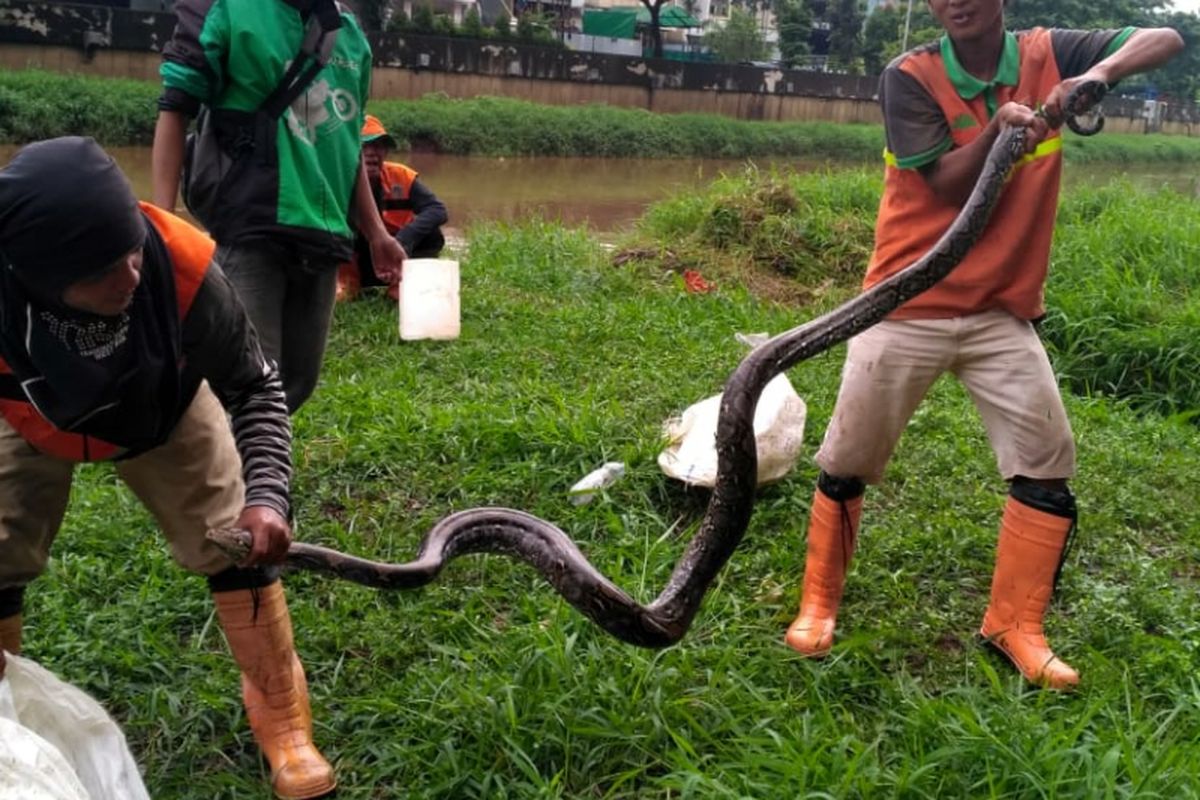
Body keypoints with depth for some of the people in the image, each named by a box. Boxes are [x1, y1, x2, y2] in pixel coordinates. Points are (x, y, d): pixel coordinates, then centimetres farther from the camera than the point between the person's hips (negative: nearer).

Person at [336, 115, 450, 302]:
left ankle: (400, 283, -2)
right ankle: (343, 281, -8)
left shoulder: (400, 176, -13)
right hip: (348, 263, -1)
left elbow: (437, 210, -23)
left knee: (432, 237, -22)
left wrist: (403, 240, -36)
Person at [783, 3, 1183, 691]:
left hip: (1003, 311, 3)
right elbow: (947, 187, -14)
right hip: (908, 308, -2)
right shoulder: (909, 77, -8)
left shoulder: (1046, 57, 1)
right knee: (848, 463, 3)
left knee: (1048, 463, 1)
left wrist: (1102, 71, -21)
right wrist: (998, 128, -31)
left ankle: (1015, 624, 17)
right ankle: (819, 603, 23)